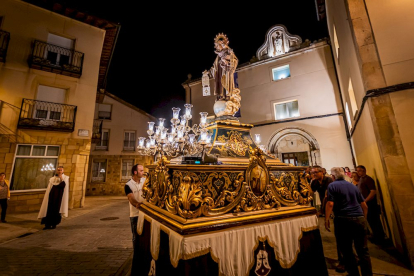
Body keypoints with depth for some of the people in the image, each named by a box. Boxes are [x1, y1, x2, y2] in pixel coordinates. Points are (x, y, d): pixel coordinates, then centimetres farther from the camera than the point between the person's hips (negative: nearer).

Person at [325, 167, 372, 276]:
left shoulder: (332, 185, -3)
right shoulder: (353, 186, 15)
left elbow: (330, 204, -13)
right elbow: (364, 206, 16)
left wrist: (326, 219, -6)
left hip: (343, 220, -5)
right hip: (359, 219, 6)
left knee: (346, 250, 9)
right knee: (363, 250, 13)